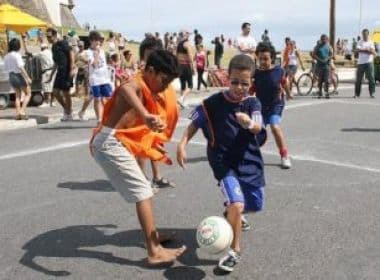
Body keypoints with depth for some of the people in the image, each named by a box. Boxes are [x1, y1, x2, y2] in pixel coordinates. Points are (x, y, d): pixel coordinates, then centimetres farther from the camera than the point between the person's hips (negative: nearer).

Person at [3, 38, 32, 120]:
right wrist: (28, 78, -20)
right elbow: (21, 67, -21)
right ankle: (22, 111, -6)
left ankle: (17, 113, 11)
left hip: (11, 76, 7)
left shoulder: (6, 56, 7)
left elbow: (5, 68, 10)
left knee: (18, 95, 15)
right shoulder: (17, 55, -15)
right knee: (28, 94, 7)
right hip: (19, 76, -7)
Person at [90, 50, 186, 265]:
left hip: (117, 143, 10)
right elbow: (125, 89, -42)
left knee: (143, 188, 21)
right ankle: (154, 252, -7)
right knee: (143, 191, -10)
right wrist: (146, 115, -59)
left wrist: (156, 152, 30)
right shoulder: (137, 85, -14)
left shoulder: (147, 92, 15)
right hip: (110, 143, -10)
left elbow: (139, 128, 26)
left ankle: (153, 235, 35)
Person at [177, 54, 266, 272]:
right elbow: (195, 123, 2)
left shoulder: (253, 103, -7)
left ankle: (232, 212, 53)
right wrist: (182, 144, -10)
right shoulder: (214, 102, -8)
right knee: (237, 204, -22)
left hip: (250, 162, 3)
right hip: (224, 163, -3)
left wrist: (249, 123, -47)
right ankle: (236, 250, -2)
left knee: (255, 205, 17)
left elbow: (258, 129, -24)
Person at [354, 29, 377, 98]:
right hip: (360, 63, 0)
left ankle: (372, 93, 1)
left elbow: (374, 53, -3)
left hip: (369, 63, 0)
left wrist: (363, 50, -16)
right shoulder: (360, 42, 8)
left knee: (371, 78, -5)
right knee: (358, 79, 3)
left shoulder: (371, 42, 9)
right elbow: (358, 50, -10)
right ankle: (357, 93, 12)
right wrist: (368, 51, -10)